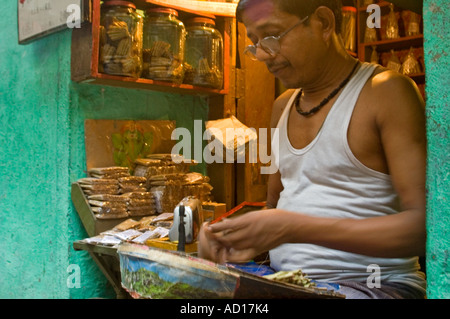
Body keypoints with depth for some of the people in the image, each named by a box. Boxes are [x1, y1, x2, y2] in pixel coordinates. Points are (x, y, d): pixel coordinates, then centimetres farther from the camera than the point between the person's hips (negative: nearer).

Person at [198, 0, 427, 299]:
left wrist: (295, 229, -24)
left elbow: (423, 225, -18)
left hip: (368, 282, -7)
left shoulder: (386, 92, -10)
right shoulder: (283, 106, 13)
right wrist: (238, 236, -2)